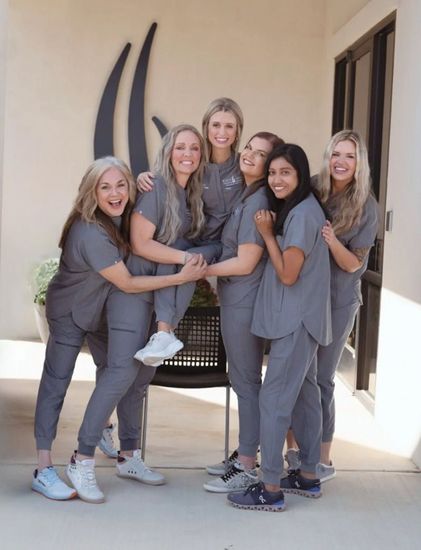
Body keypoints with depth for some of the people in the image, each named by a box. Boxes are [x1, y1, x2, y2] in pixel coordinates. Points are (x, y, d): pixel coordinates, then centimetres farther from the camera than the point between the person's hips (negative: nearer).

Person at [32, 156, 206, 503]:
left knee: (124, 374, 7)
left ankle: (128, 457, 18)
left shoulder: (125, 214, -12)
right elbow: (127, 284, -27)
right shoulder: (90, 233, -34)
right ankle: (44, 470, -5)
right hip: (69, 310, -7)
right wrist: (182, 277, -28)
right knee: (56, 382, -7)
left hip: (103, 310, 7)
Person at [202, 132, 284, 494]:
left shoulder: (258, 201, -18)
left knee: (246, 381, -2)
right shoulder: (245, 195, 12)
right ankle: (244, 455, 28)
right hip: (235, 300, 10)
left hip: (244, 303, -10)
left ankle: (247, 469, 7)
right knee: (242, 379, 16)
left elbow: (245, 263, -19)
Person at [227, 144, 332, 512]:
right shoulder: (295, 209, 13)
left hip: (296, 322, -10)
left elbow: (287, 274, -17)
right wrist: (271, 231, 2)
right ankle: (308, 477, 24)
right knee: (304, 394, 14)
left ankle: (271, 489, -3)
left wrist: (267, 234, -11)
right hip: (299, 320, 10)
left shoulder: (302, 214, -16)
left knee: (274, 398, -7)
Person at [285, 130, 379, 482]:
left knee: (321, 378, 1)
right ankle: (294, 449, 24)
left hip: (337, 301, -3)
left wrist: (332, 241, -27)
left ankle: (323, 460, 15)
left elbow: (353, 264, -9)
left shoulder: (366, 207, -7)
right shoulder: (310, 193, -2)